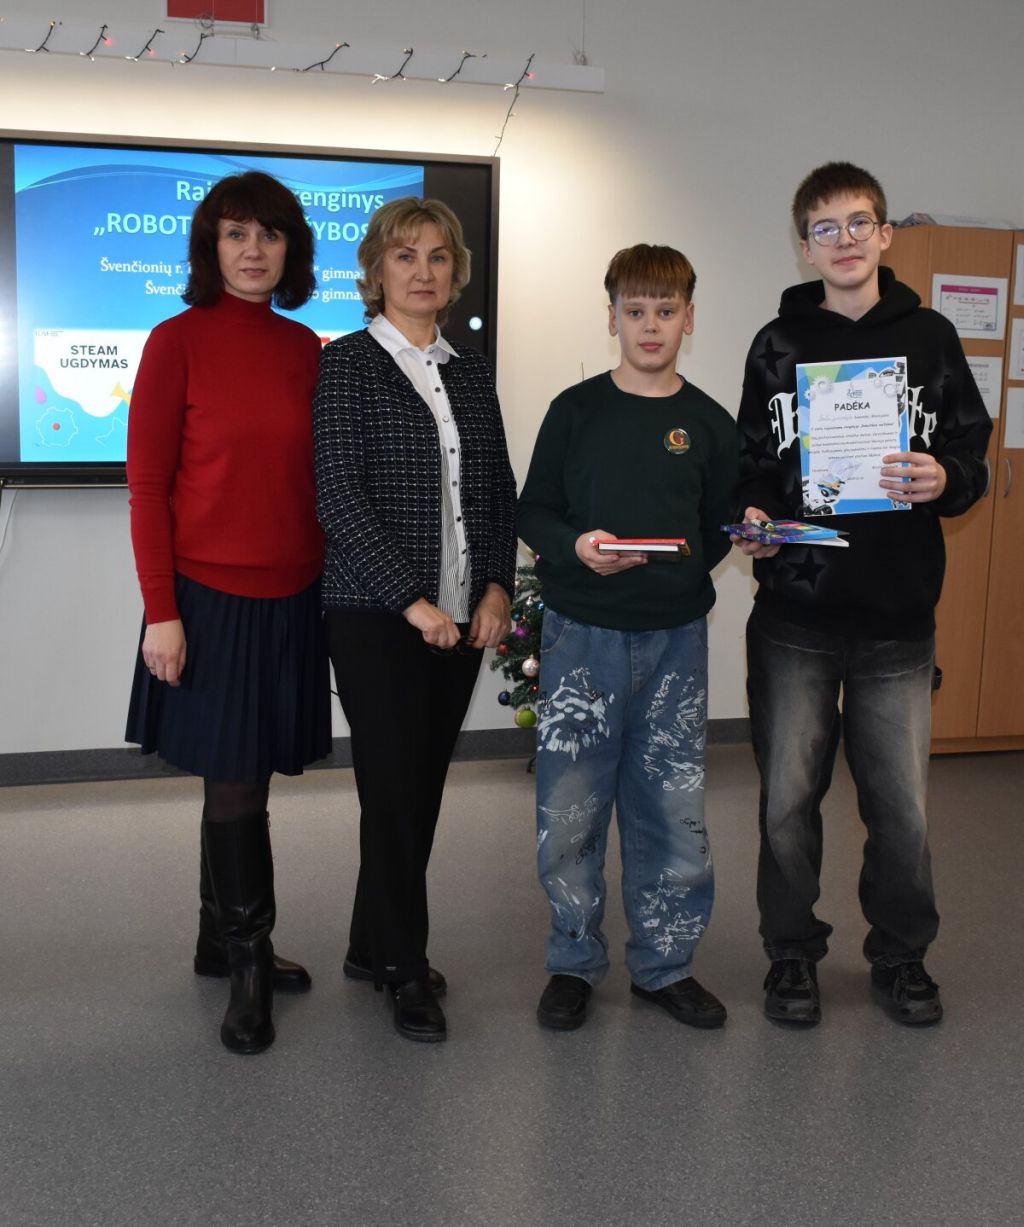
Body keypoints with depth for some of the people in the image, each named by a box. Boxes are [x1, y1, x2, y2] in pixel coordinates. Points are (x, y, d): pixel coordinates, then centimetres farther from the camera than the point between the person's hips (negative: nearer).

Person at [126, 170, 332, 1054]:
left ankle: (222, 943, 29)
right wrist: (161, 610, -12)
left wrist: (332, 578, 9)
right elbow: (147, 484, -7)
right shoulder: (178, 343, -6)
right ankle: (249, 961, 19)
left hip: (292, 597, 4)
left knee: (243, 779, 13)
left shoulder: (307, 351, 7)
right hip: (210, 595, -4)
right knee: (235, 784, 1)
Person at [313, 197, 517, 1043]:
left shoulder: (471, 373, 13)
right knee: (395, 790, -1)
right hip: (378, 617, -5)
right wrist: (412, 600, -16)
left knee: (423, 787, 10)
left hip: (464, 616, 5)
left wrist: (498, 587, -1)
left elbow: (500, 491, 14)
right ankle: (405, 969, 15)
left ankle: (373, 946, 27)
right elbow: (338, 497, -11)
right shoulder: (347, 365, -4)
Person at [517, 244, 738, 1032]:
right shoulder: (576, 411, 1)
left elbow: (721, 531, 11)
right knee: (569, 811, 2)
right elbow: (533, 512, 1)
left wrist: (693, 562, -5)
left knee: (673, 809, 7)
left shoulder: (709, 424, 6)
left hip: (674, 639, 2)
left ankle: (665, 964, 25)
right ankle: (575, 963, 21)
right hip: (581, 637, -1)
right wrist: (576, 547, -16)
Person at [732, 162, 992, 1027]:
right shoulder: (778, 346, 7)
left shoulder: (929, 338, 6)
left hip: (898, 615, 0)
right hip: (794, 615, 0)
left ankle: (901, 956, 29)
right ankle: (793, 954, 27)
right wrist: (750, 513, -11)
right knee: (789, 799, 7)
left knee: (901, 804, 7)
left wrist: (944, 479, -16)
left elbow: (973, 457, 5)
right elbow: (752, 462, 9)